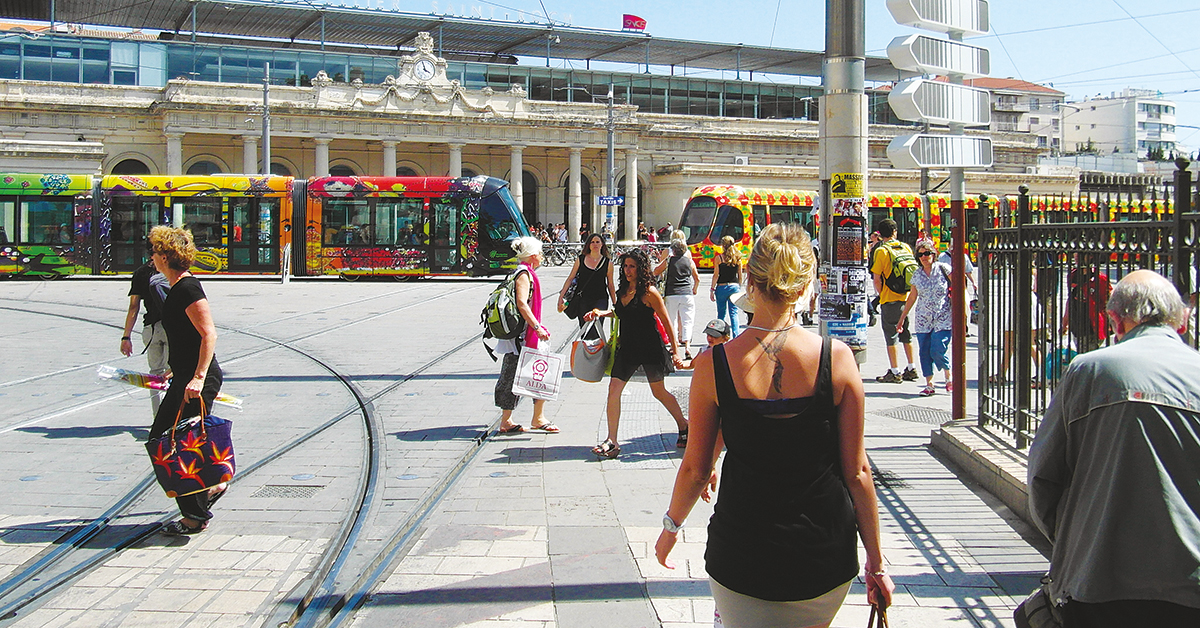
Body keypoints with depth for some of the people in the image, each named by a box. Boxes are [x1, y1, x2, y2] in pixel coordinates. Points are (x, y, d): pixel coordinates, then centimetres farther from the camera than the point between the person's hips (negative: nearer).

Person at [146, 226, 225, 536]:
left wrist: (198, 378, -28)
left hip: (198, 381, -10)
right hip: (185, 377, 10)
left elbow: (209, 334, -23)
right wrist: (174, 371, 28)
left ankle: (196, 517, 6)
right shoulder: (177, 288, 14)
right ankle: (209, 487, 22)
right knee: (160, 438, 14)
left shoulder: (187, 287, -16)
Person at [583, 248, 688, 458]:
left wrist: (674, 349, -7)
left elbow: (666, 322, -9)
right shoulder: (622, 290, 7)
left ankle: (684, 426, 32)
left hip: (651, 347, -6)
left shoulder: (649, 292, -13)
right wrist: (601, 313, 10)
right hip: (627, 347, 6)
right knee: (613, 389, -6)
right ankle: (611, 442, -2)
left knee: (659, 392, 8)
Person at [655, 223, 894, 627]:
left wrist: (671, 525, 16)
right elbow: (857, 470, -6)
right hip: (825, 560, 1)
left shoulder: (714, 364, -11)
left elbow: (696, 468, -3)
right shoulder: (836, 358, -11)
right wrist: (876, 563, 5)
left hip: (742, 559, -1)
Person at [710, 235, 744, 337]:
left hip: (722, 287, -1)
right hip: (734, 287, 2)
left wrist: (712, 289, 1)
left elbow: (716, 275, -5)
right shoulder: (737, 258, 2)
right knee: (734, 313, 3)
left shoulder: (719, 258, -5)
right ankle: (735, 337, -8)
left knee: (721, 313, 10)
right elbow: (740, 275, 6)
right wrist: (739, 288, 17)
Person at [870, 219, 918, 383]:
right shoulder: (906, 247, 5)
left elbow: (876, 278, -13)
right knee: (906, 334, 15)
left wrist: (881, 295, 1)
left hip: (890, 299, -5)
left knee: (891, 336, 1)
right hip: (906, 297, 5)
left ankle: (894, 372, 2)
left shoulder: (881, 251, -10)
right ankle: (911, 369, 19)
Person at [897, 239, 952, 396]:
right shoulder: (917, 275, 8)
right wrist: (902, 319, 15)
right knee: (924, 352, 1)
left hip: (943, 318, -4)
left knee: (937, 350, -12)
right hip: (923, 320, 4)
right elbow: (912, 297, 15)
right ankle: (929, 384, 11)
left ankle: (948, 376, 14)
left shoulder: (943, 268, -2)